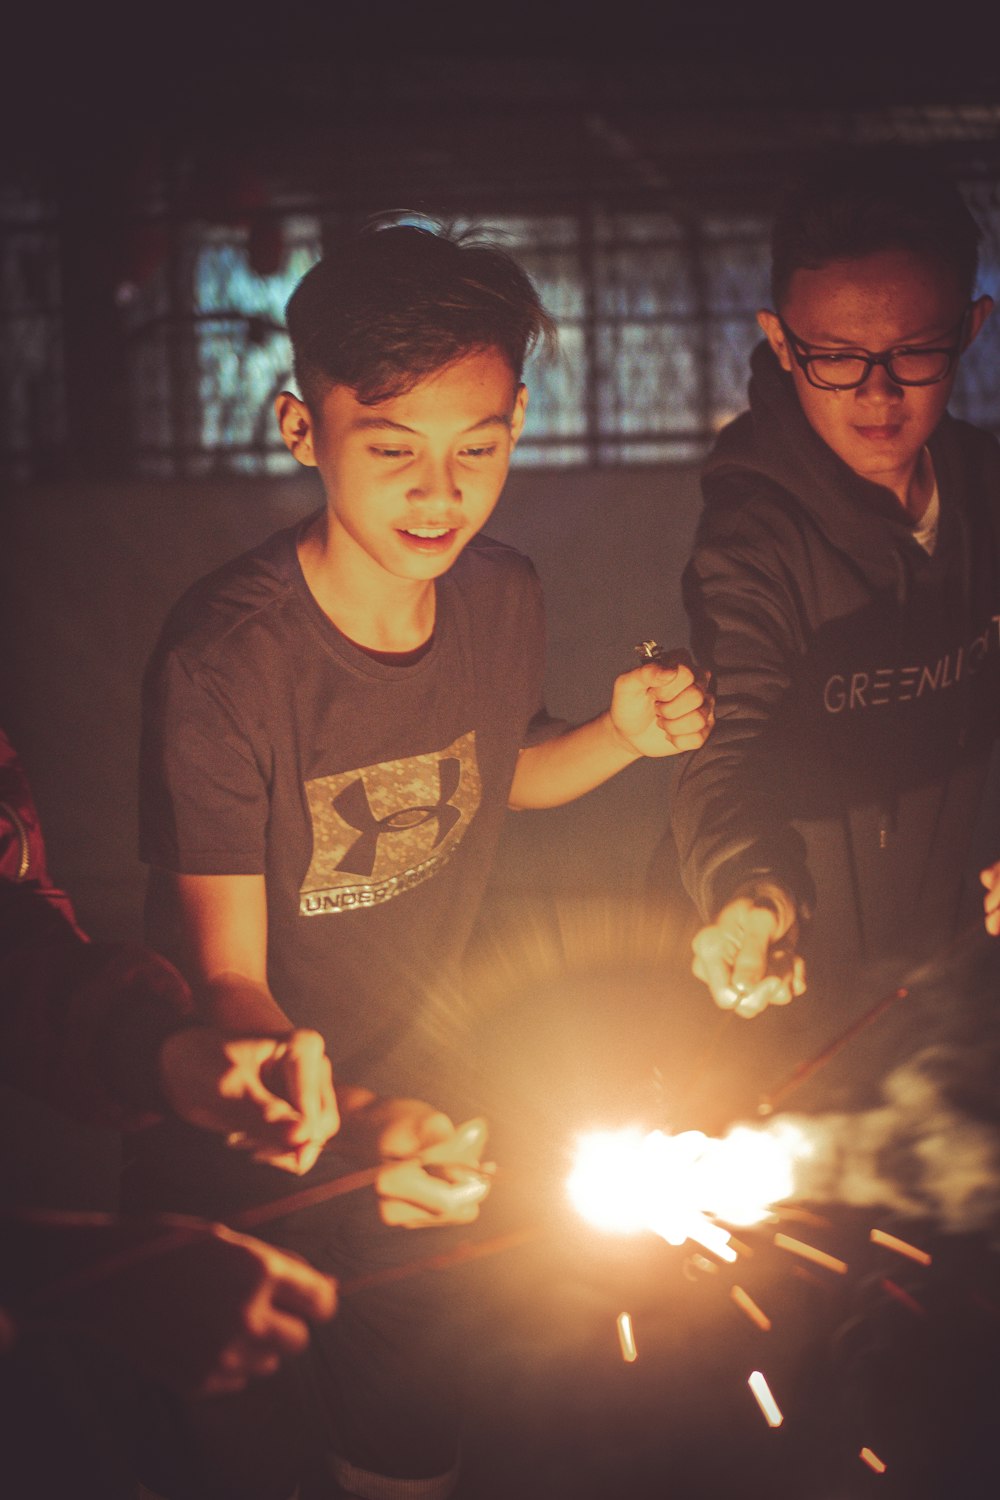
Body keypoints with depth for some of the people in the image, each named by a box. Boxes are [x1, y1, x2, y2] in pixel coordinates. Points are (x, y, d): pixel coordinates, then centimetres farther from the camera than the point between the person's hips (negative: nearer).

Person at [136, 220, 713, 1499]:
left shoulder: (504, 600, -11)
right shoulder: (224, 661, -28)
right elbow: (225, 975, -25)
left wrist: (621, 738, -9)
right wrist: (337, 1125, -44)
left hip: (422, 1077, 4)